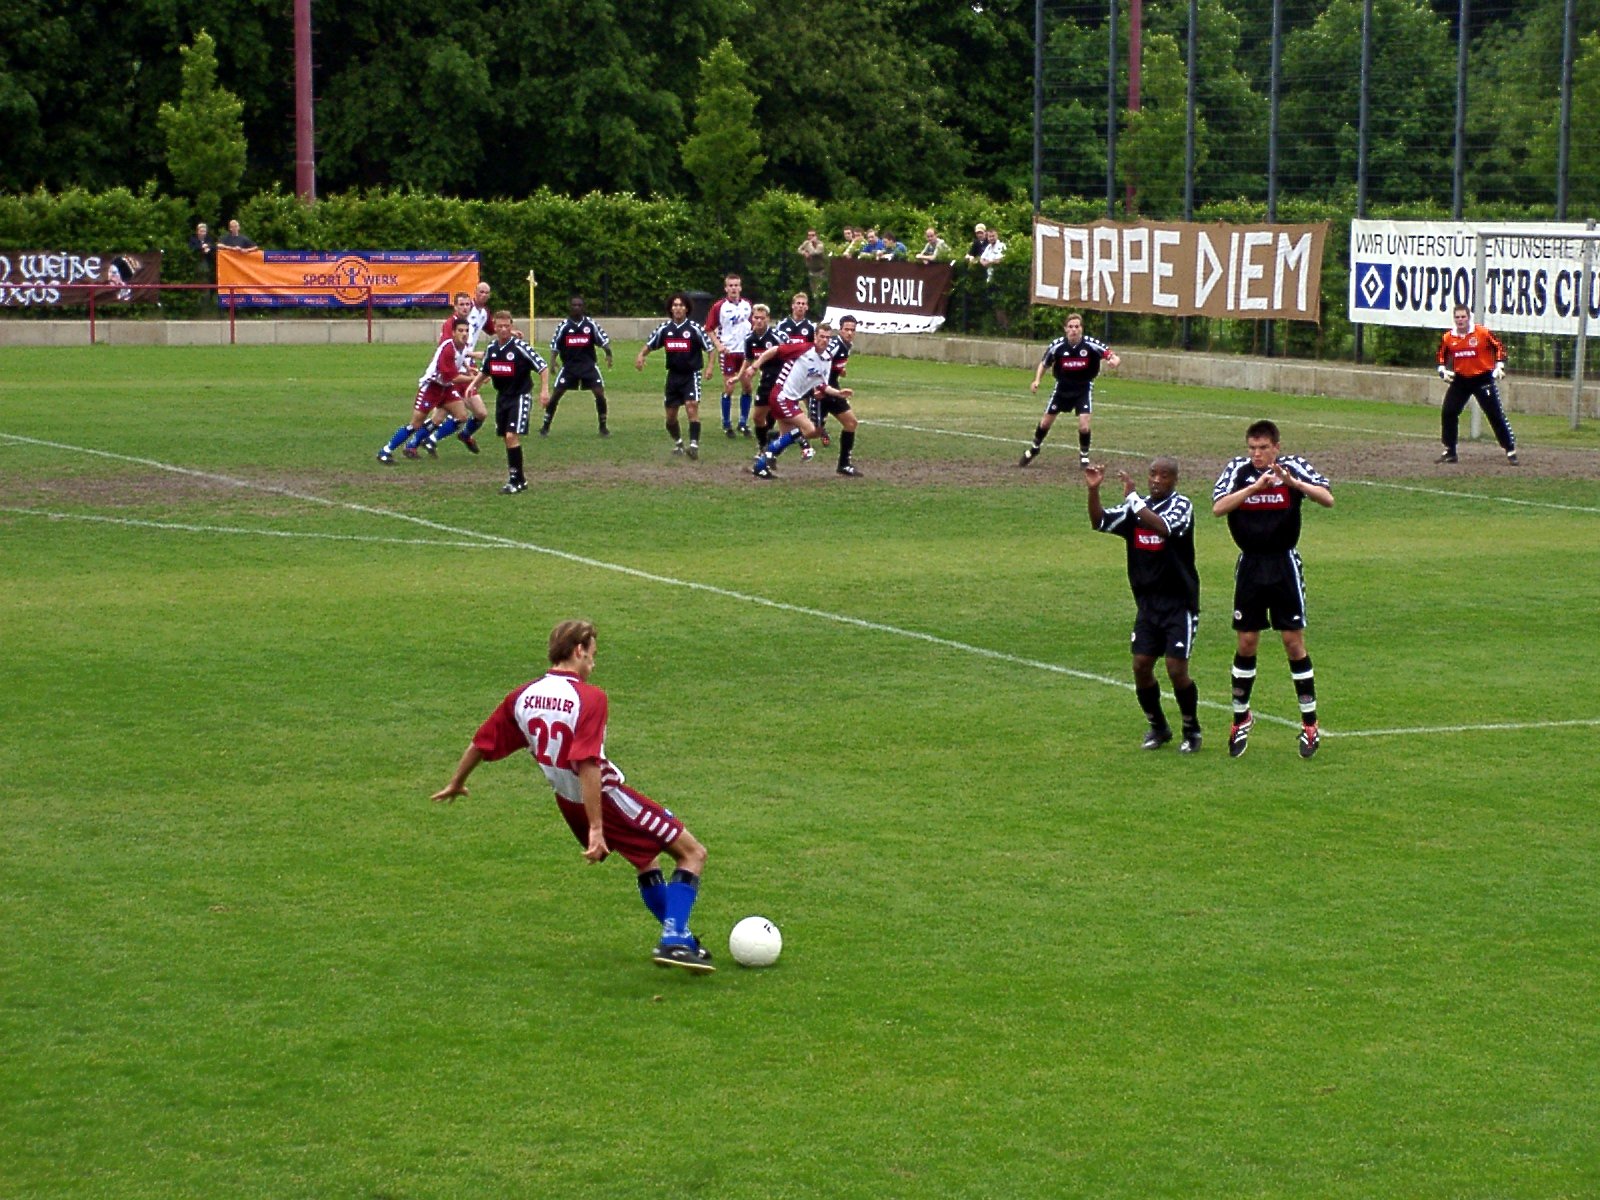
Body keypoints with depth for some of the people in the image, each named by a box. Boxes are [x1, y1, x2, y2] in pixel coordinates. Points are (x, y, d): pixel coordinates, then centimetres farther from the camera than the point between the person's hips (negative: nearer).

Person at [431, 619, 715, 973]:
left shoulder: (521, 697, 0)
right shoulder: (589, 697, -20)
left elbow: (480, 744, 9)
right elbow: (587, 765, -28)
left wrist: (455, 785, 27)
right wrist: (596, 829, -29)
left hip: (568, 803, 8)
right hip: (607, 798, -8)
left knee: (648, 861, 27)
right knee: (692, 853, 0)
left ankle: (679, 939, 30)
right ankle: (673, 942, -13)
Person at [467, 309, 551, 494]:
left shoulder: (520, 347, -15)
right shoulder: (491, 348, 4)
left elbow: (543, 367, -12)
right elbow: (485, 370, 22)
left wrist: (544, 390, -19)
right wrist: (473, 385, 7)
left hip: (520, 397, -7)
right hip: (502, 397, 7)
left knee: (512, 436, -17)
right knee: (505, 438, 9)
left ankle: (515, 481, -10)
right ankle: (520, 478, 21)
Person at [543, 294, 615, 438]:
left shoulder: (590, 324, -1)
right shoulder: (564, 326, -1)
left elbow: (604, 340, 0)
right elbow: (554, 345, 3)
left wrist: (608, 354, -17)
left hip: (588, 364, 0)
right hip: (569, 365, 0)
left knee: (600, 393, -11)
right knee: (555, 394, -4)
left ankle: (603, 427, 3)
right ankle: (545, 427, 8)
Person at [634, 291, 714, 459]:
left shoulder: (694, 328, -8)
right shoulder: (664, 328, 2)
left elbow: (709, 348, -4)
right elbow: (649, 344, 11)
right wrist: (641, 355, -8)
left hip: (691, 374, -4)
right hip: (673, 375, 4)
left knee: (692, 407, -21)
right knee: (670, 415, 11)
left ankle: (694, 445, -24)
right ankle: (678, 442, 34)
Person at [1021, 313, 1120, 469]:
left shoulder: (1091, 345, -22)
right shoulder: (1057, 346, -16)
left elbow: (1115, 358, -20)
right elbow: (1044, 363, 2)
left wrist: (1114, 361, -45)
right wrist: (1037, 380, -13)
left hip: (1084, 389, -2)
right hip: (1062, 387, 2)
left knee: (1083, 425, -15)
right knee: (1045, 422, 10)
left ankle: (1084, 456, 9)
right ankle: (1034, 449, 36)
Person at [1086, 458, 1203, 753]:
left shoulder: (1180, 505, -10)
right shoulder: (1137, 508, 8)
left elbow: (1163, 528, -30)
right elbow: (1100, 522, 1)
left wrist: (1133, 497, -30)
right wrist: (1093, 490, -14)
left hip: (1179, 604, -5)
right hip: (1148, 603, 5)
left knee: (1176, 669, -9)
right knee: (1141, 665, 0)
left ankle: (1192, 731, 12)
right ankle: (1157, 727, 21)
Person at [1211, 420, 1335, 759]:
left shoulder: (1293, 467, -7)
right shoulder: (1238, 469, -3)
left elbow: (1328, 499, -18)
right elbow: (1218, 508, -17)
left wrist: (1293, 482, -33)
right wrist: (1254, 487, -27)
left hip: (1285, 565, -2)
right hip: (1250, 565, 2)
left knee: (1294, 642, -1)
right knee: (1246, 643, 6)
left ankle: (1310, 724, 8)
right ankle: (1240, 718, 21)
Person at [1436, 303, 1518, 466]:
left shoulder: (1483, 333, -11)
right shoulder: (1448, 338, 0)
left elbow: (1499, 347, -2)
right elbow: (1442, 356, 16)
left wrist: (1499, 367, -11)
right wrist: (1443, 371, 0)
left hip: (1483, 379, -4)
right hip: (1460, 379, 4)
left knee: (1496, 415, -6)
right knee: (1447, 413, -2)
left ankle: (1511, 451, 0)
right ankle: (1449, 452, 10)